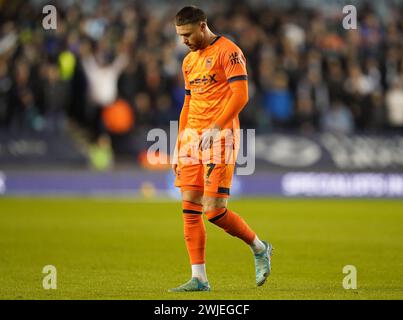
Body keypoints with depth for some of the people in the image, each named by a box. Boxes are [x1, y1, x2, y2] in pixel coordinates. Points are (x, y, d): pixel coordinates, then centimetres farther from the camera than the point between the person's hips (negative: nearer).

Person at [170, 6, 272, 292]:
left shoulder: (228, 51, -6)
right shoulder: (189, 61, 19)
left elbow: (240, 95, -16)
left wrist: (215, 128, -23)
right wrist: (179, 148, 20)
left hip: (220, 137, -8)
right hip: (192, 138, 8)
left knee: (214, 210, -11)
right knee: (190, 209, 0)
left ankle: (260, 248, 13)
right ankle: (199, 279, 2)